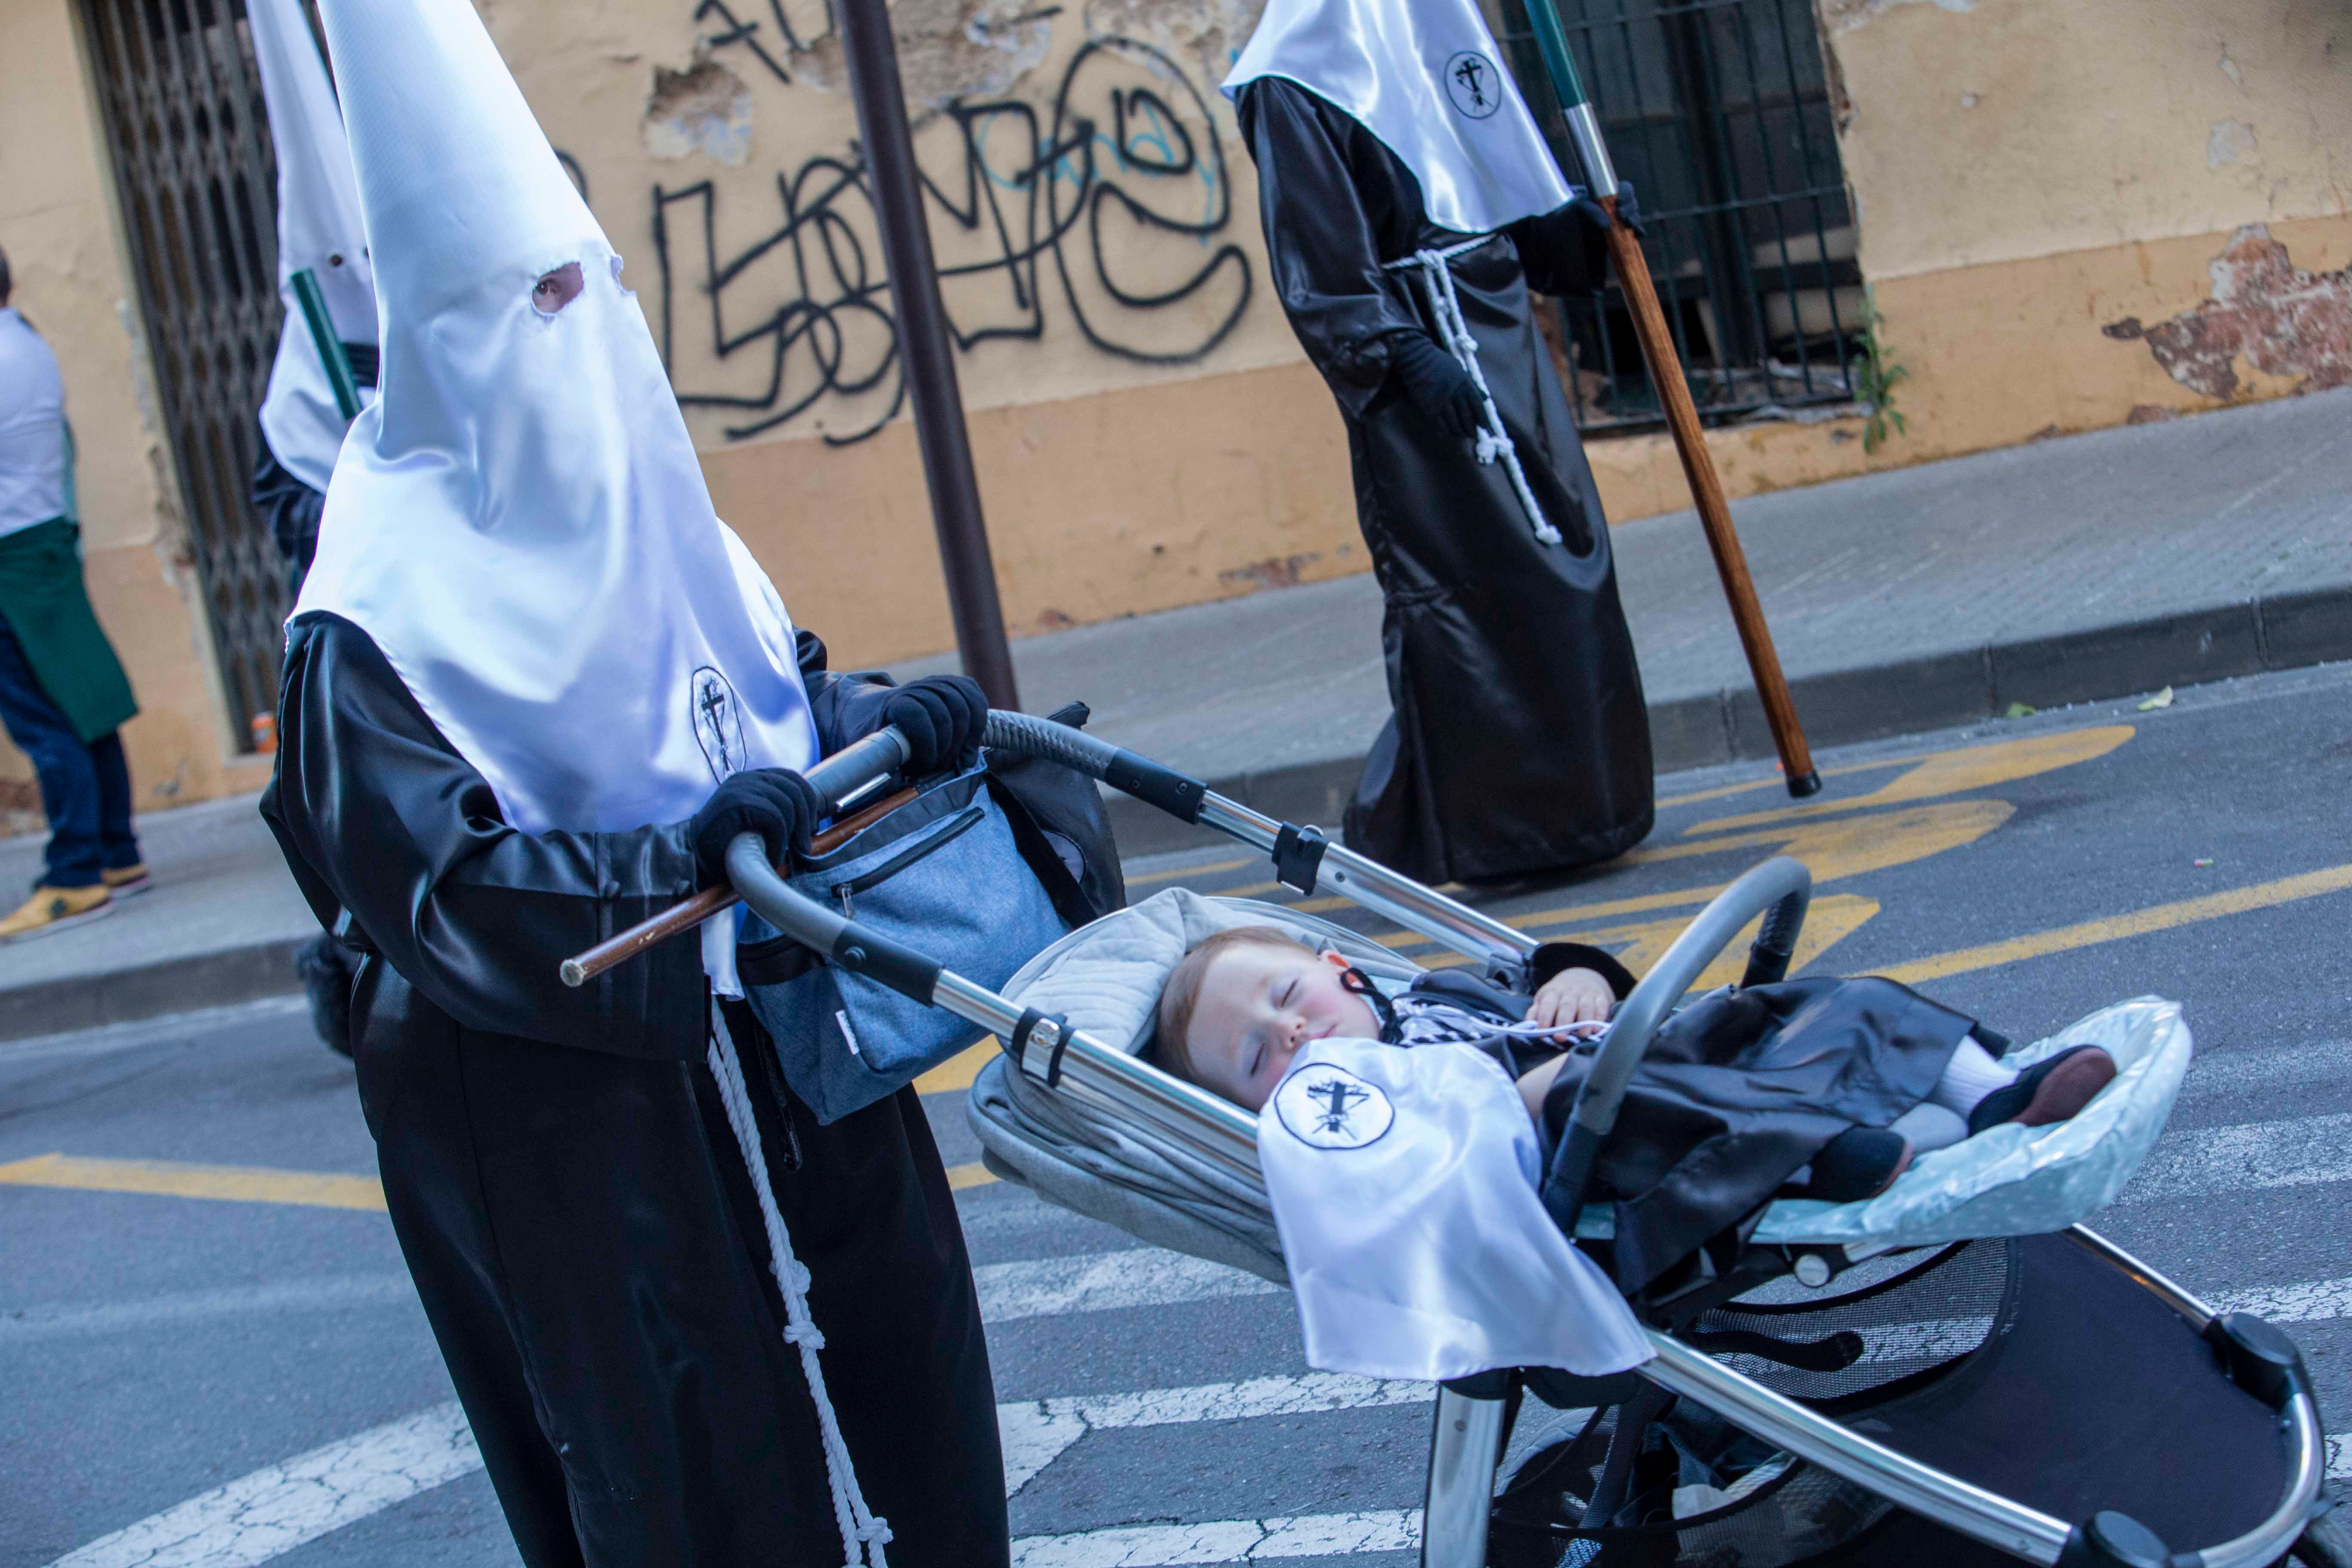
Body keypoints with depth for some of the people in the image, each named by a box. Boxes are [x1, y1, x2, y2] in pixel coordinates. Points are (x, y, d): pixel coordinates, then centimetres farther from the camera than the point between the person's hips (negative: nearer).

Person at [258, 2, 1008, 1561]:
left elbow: (777, 689, 17)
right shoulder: (386, 604, -17)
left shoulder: (638, 501, 6)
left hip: (771, 1035, 7)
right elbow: (431, 886, -23)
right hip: (560, 1097, -7)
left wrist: (891, 719, -4)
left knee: (887, 1372, 16)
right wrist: (680, 855, -32)